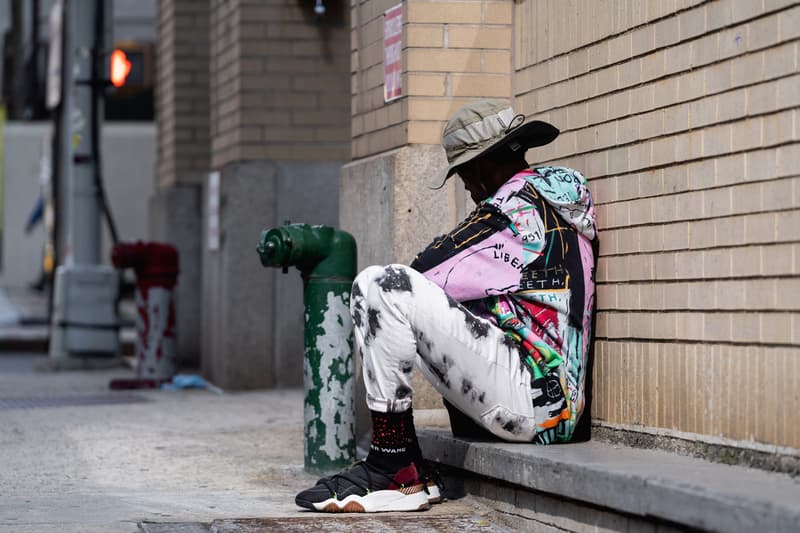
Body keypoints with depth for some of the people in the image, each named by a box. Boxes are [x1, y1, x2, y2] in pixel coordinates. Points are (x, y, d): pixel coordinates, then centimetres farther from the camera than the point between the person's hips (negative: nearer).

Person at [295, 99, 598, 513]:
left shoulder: (522, 204, -9)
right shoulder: (552, 199, 21)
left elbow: (433, 271, -9)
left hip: (532, 397, -11)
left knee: (381, 288, -17)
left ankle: (395, 471, -14)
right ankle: (399, 470, 8)